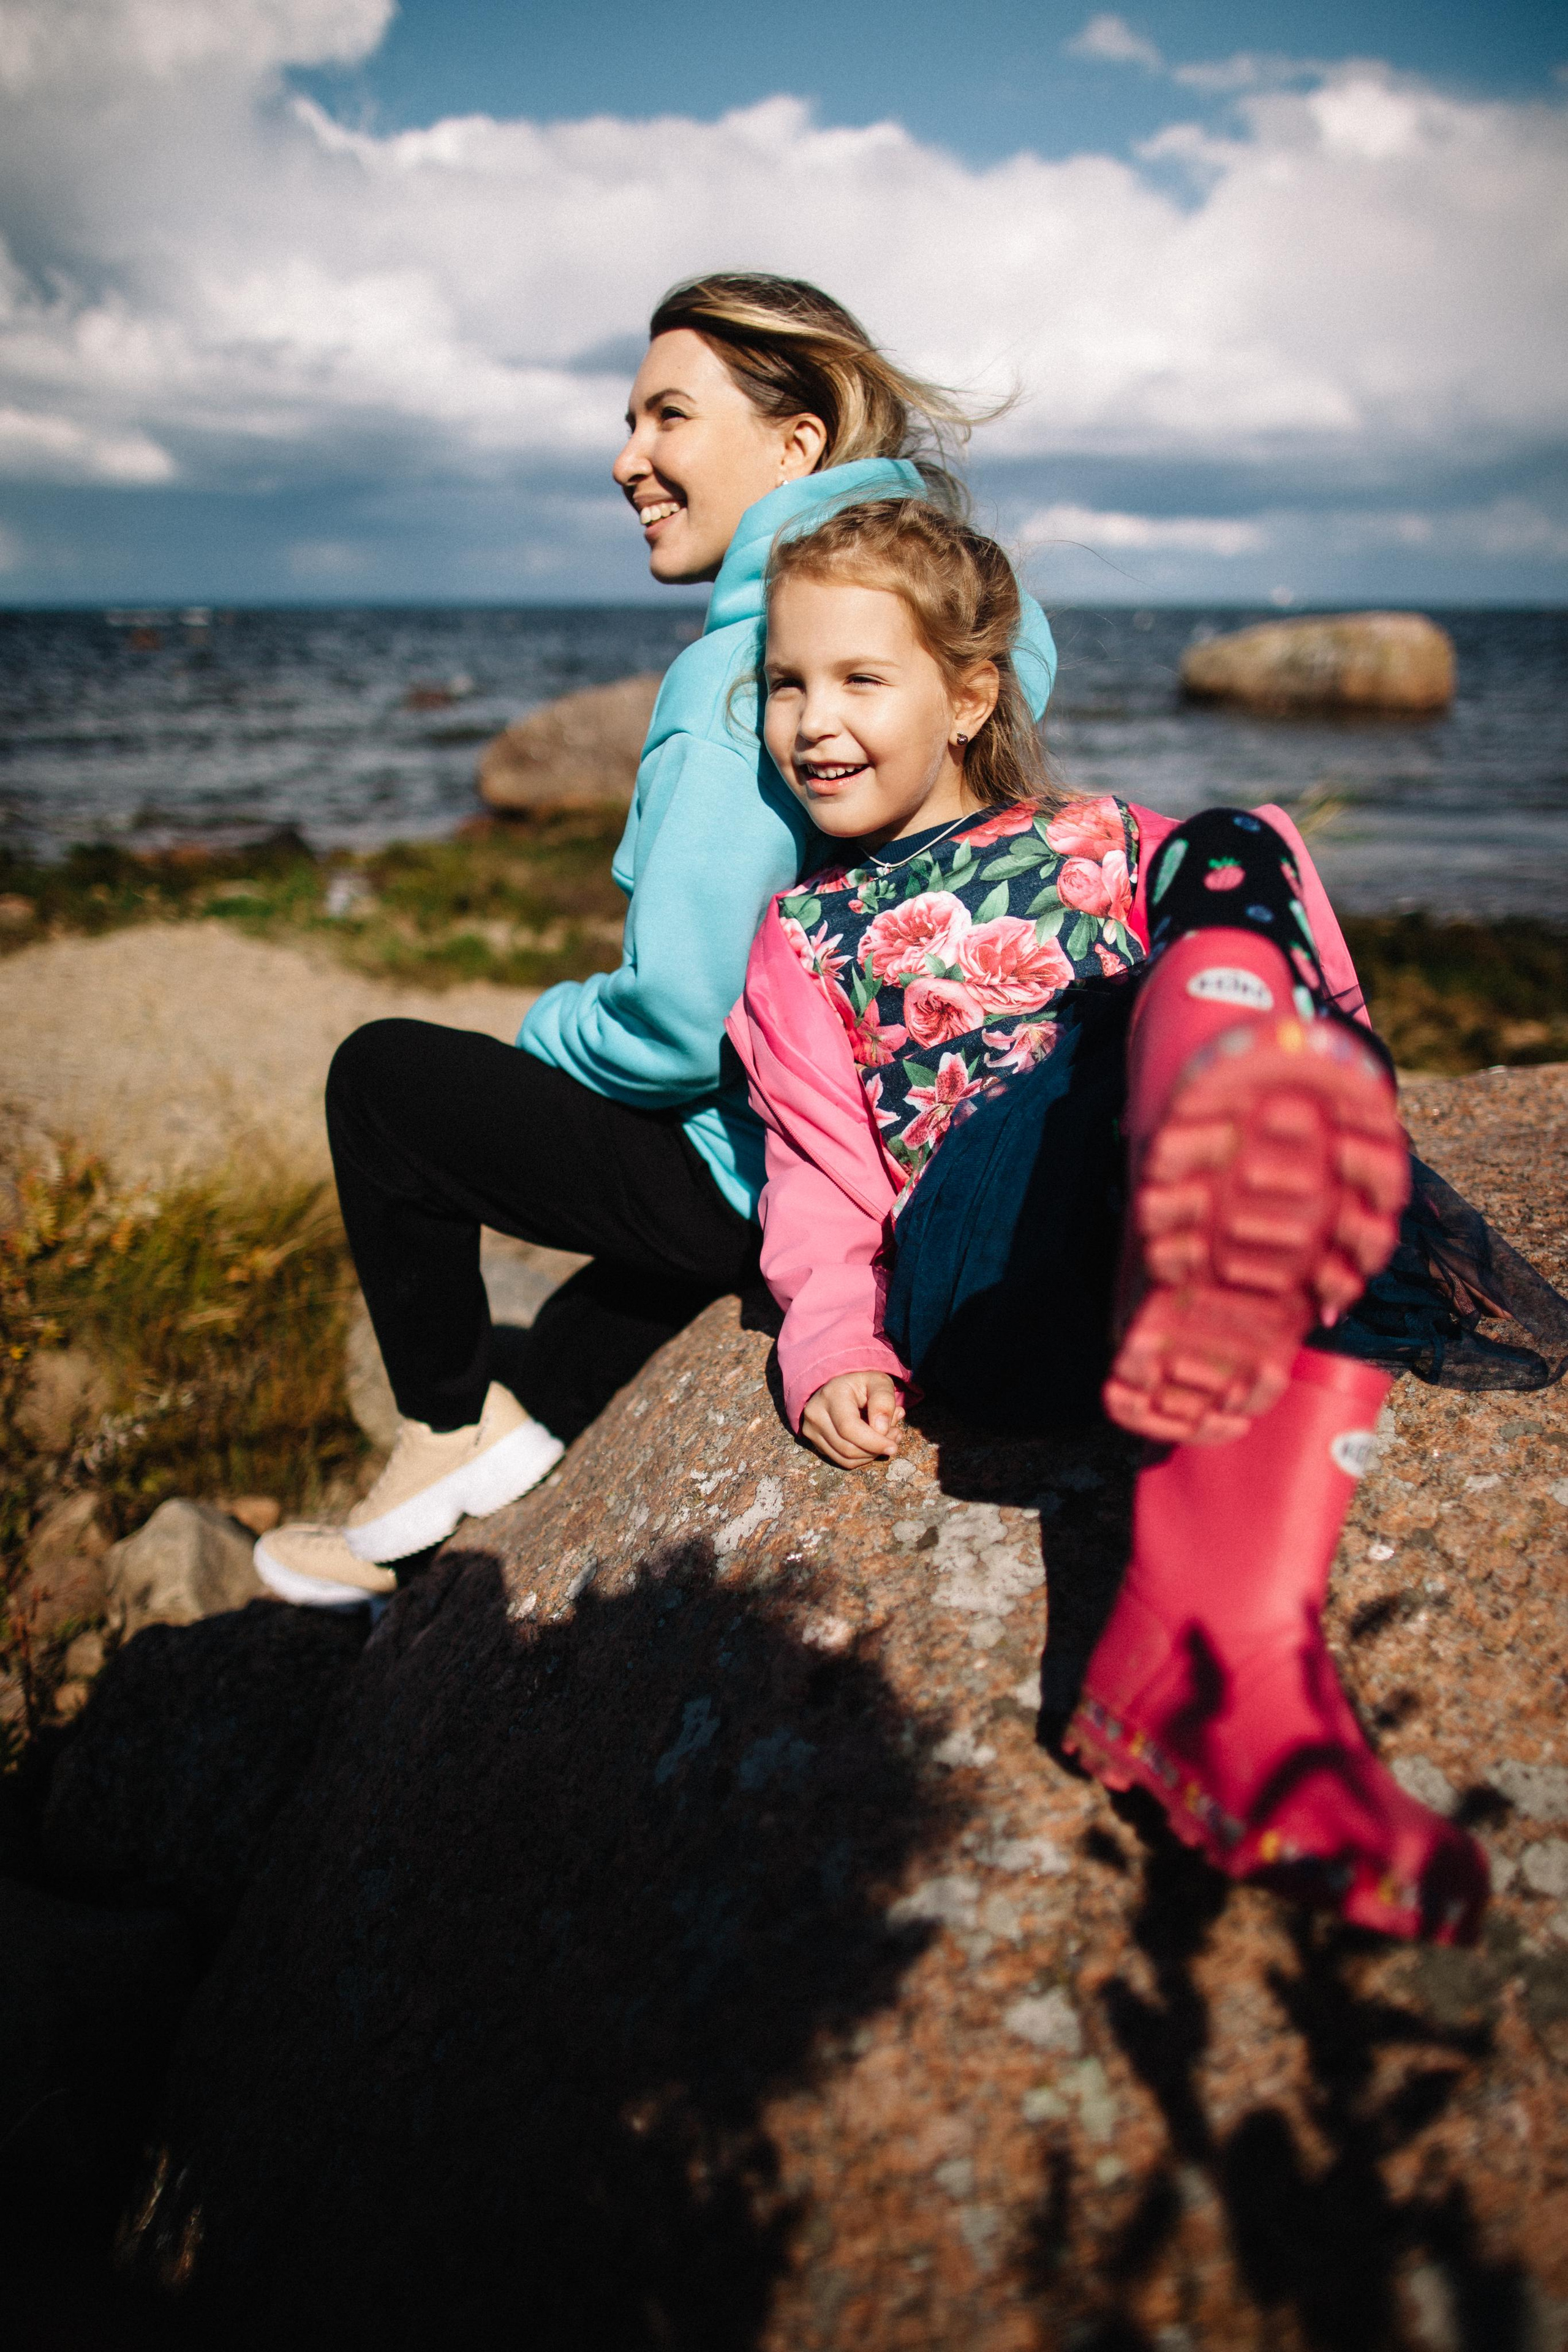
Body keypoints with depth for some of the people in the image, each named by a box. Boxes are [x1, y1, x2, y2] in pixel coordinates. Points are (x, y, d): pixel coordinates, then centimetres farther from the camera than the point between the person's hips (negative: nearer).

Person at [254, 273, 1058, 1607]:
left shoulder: (746, 672, -23)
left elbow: (680, 1025, -28)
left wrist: (550, 1030, -5)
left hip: (773, 1181, -9)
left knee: (384, 1076, 7)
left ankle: (451, 1427, 23)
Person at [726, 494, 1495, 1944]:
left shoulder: (1106, 848, 28)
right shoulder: (801, 941, 26)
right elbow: (822, 1169, 17)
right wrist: (833, 1344, -2)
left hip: (1118, 1263, 2)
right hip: (966, 1274, -2)